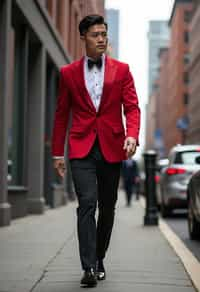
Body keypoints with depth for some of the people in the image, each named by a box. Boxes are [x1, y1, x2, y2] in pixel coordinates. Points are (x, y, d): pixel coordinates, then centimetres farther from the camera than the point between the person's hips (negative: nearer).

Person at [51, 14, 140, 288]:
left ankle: (99, 259, 26)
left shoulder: (121, 70, 7)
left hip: (112, 148, 2)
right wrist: (57, 152, 8)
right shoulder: (68, 73, 7)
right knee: (87, 204, -15)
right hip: (81, 148, -1)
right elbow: (61, 114, 11)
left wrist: (132, 135, -19)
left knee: (107, 208, 9)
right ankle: (89, 268, -19)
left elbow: (132, 107, 1)